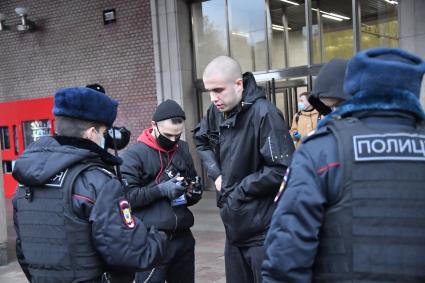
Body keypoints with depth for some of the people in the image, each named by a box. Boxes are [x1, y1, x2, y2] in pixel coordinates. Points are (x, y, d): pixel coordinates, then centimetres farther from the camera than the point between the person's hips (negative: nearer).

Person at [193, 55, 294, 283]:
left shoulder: (264, 113, -21)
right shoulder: (217, 111, 3)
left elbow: (283, 169, -24)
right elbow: (202, 141, 23)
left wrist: (240, 189, -15)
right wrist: (216, 173, 6)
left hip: (263, 230, -7)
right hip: (234, 225, 8)